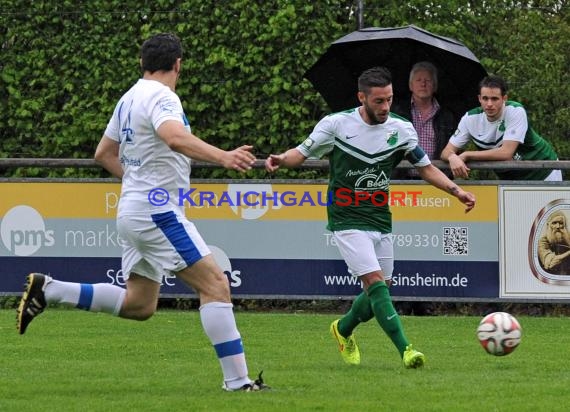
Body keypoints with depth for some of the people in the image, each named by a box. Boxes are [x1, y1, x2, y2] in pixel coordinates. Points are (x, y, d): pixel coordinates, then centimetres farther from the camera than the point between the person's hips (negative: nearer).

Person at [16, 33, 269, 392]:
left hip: (134, 211, 10)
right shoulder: (161, 97, -13)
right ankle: (237, 380, -16)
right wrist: (222, 157, -45)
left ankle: (47, 290, 16)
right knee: (215, 284, -11)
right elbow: (174, 136, -35)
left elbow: (104, 153, 24)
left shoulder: (130, 99, 14)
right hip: (158, 211, -10)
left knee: (139, 304, 17)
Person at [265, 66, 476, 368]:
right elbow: (303, 152, -1)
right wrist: (281, 160, -22)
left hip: (381, 219, 5)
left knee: (379, 291, 11)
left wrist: (456, 190, -4)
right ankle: (405, 350, -22)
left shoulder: (401, 130, 0)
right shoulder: (336, 124, -9)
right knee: (376, 283, -18)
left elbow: (426, 168, 9)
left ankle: (343, 329, 39)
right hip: (348, 221, -5)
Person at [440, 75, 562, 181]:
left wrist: (467, 155, -27)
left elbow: (506, 153, -32)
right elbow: (447, 151, -9)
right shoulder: (470, 118, -12)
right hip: (510, 179, 4)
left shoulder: (516, 111, -25)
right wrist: (453, 158, -35)